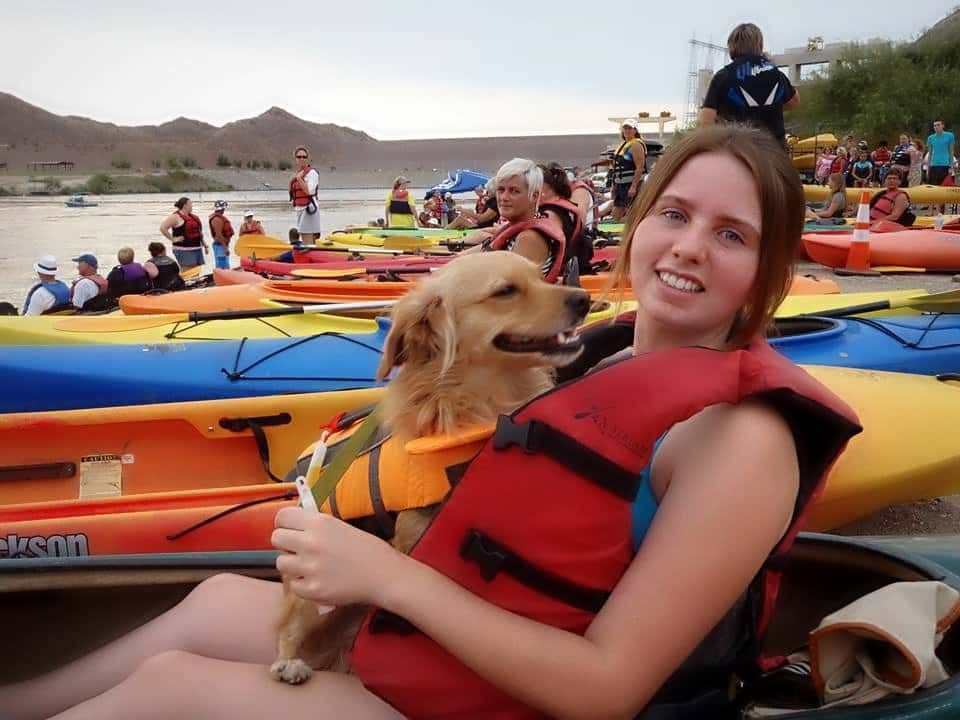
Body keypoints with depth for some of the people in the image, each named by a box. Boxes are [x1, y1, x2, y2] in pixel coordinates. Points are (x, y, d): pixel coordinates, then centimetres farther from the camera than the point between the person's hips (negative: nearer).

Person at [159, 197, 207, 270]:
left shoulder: (192, 216, 17)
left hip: (197, 248, 9)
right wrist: (173, 239, -15)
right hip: (184, 250, -9)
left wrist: (204, 243, 22)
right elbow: (163, 228, -18)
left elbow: (198, 231, 27)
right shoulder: (176, 216, -9)